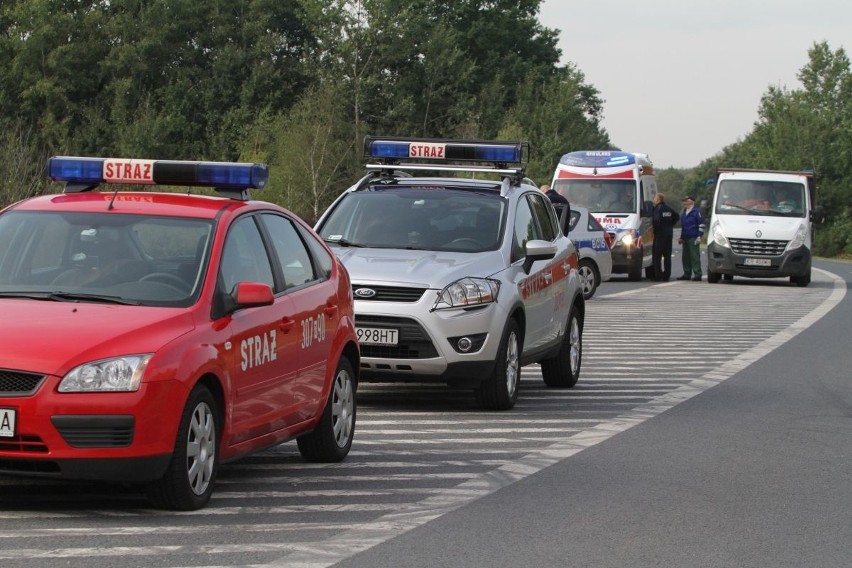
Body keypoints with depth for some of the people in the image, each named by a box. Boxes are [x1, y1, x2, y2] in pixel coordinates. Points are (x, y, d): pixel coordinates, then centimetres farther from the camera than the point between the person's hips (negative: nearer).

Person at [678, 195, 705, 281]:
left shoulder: (696, 212, -6)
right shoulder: (683, 213, 18)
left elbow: (701, 224, -9)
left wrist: (699, 236, -14)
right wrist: (681, 237, 23)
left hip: (693, 238, -8)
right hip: (685, 238, 8)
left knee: (695, 257, -9)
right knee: (686, 257, 9)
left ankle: (697, 275, -9)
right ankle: (687, 274, 15)